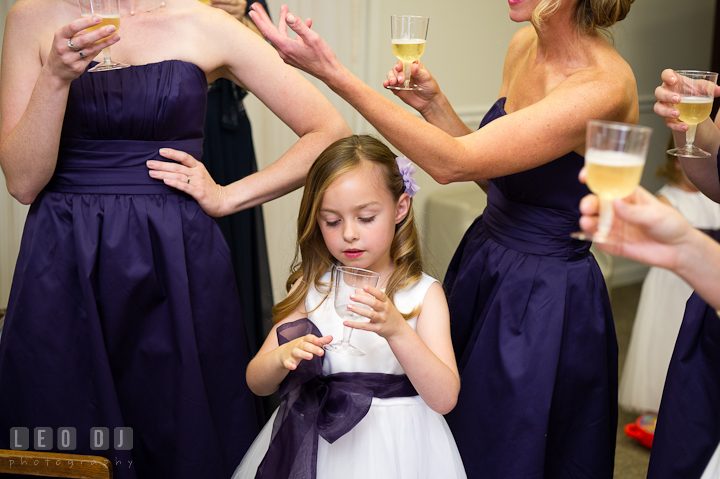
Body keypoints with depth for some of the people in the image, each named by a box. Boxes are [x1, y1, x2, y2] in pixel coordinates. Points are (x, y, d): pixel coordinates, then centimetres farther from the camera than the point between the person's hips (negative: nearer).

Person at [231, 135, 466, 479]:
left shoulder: (424, 293, -9)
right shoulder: (311, 287, -1)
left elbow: (444, 399, -19)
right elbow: (256, 382, -2)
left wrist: (396, 329, -32)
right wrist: (284, 357, -24)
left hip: (395, 447, -2)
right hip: (314, 444, 2)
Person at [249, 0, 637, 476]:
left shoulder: (605, 86, -27)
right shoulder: (524, 45, -1)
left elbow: (452, 163, -32)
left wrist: (334, 73, -33)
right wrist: (433, 104, -4)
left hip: (544, 299, -8)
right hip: (482, 261, 8)